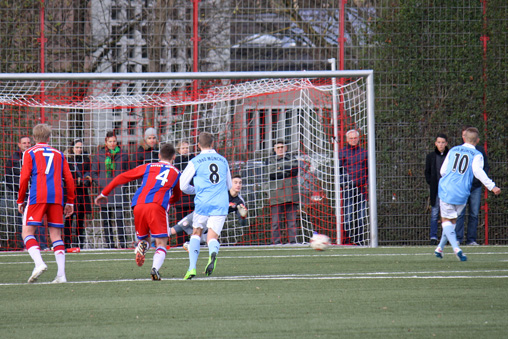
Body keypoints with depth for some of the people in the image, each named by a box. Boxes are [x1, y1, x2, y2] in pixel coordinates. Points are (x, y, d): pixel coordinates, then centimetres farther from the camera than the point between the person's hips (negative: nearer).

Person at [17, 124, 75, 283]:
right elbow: (69, 179, 14)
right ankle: (61, 274, -5)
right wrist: (70, 202, 19)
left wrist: (20, 201, 8)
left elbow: (24, 178, 1)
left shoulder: (29, 153, 10)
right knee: (56, 235, 7)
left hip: (37, 197, -3)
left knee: (27, 232, 0)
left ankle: (39, 263, -25)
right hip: (56, 198, 3)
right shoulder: (59, 154, 19)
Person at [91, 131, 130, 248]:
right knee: (106, 219, 3)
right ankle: (109, 242, 9)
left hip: (118, 190, -2)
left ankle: (122, 242, -7)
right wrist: (101, 184, -3)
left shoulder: (123, 155, 7)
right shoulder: (99, 155, 8)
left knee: (119, 217, -10)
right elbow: (93, 173, 11)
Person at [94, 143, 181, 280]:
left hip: (138, 205, 2)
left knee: (143, 239, 20)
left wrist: (104, 193, 31)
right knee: (161, 243, 2)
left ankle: (142, 246, -17)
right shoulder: (176, 172, 24)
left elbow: (122, 177, 23)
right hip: (157, 206, -2)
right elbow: (176, 197, 37)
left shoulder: (148, 167, 25)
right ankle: (155, 268, -26)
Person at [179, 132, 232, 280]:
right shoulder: (223, 160, 14)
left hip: (203, 203, -2)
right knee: (212, 237, 0)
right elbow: (229, 185, 24)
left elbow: (183, 185, 3)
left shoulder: (195, 162, 2)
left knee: (196, 233, 17)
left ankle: (192, 268, 4)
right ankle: (213, 252, -37)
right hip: (221, 204, 2)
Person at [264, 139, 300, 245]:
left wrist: (281, 168, -4)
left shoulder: (292, 159, 18)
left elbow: (295, 170, -1)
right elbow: (271, 173, -2)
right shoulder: (270, 160, 15)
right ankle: (276, 242, -6)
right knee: (276, 222, -7)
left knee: (292, 220, -2)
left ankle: (293, 241, -1)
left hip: (290, 195, 1)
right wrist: (287, 172, -3)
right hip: (276, 196, -1)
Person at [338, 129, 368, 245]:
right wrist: (342, 184, -6)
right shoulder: (342, 152, 4)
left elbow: (368, 169, 19)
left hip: (361, 187, 3)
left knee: (361, 215, 4)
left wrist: (367, 183, 8)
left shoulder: (363, 152, 13)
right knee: (348, 215, -6)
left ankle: (359, 239, 10)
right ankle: (347, 239, -4)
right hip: (348, 187, -3)